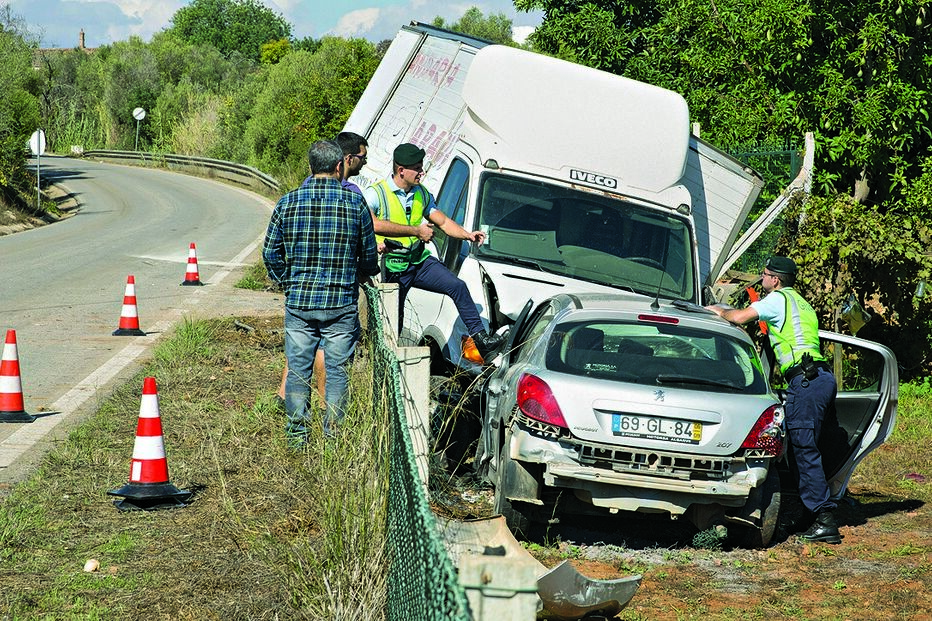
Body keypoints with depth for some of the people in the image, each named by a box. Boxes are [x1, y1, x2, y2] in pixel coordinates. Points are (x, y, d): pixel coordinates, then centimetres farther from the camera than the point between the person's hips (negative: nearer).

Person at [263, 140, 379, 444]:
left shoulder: (288, 202, -1)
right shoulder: (355, 202, -4)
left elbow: (270, 253, 3)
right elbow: (369, 256, 4)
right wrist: (364, 272, 26)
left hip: (298, 302, 1)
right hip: (341, 304, -1)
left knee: (297, 370, 10)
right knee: (337, 370, 8)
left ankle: (297, 432, 14)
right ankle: (333, 434, 11)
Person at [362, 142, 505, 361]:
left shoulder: (422, 194, 9)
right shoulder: (374, 194, -12)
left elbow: (444, 222, 12)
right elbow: (375, 225, -29)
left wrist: (467, 234, -9)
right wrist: (416, 231, -25)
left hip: (419, 261, 5)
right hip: (391, 269, -5)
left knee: (457, 286, -11)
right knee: (393, 324, 0)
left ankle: (480, 337, -9)